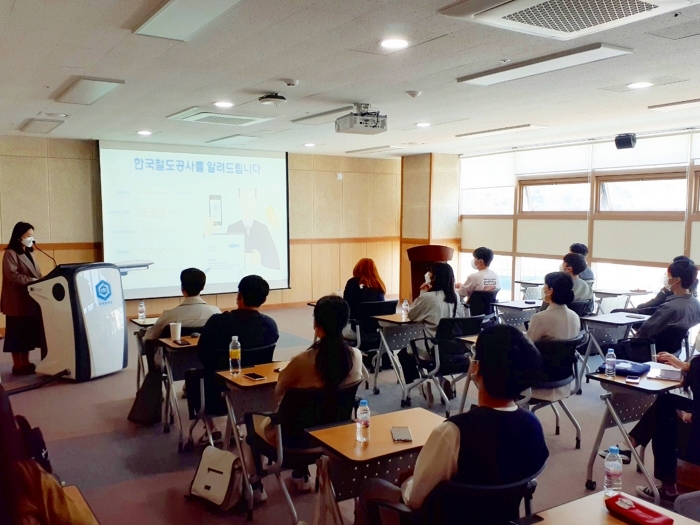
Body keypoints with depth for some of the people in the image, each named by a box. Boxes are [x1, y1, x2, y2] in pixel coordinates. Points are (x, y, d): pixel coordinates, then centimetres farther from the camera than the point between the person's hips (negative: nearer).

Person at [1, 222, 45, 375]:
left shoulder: (28, 253, 19)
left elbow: (36, 274, 19)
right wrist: (31, 281, -24)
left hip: (31, 299, 8)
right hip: (17, 301, -8)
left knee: (29, 331, 9)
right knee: (17, 333, -2)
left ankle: (26, 363, 17)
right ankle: (17, 365, 4)